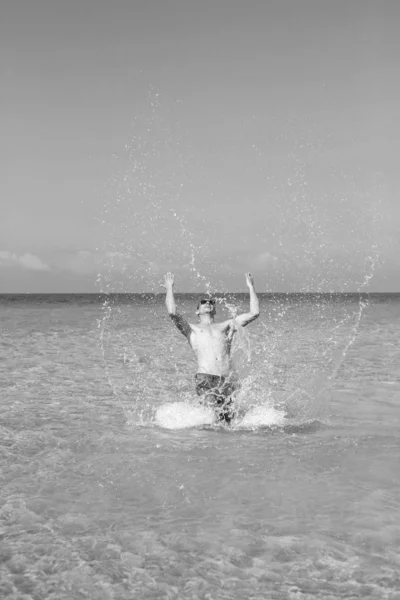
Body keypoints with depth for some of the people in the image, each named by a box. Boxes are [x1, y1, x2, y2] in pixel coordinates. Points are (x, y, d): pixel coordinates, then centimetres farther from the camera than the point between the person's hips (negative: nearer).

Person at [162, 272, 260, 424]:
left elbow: (254, 313, 22)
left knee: (229, 420, -6)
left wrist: (251, 287, 27)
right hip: (205, 378, -3)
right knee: (214, 417, -22)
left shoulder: (227, 326, 27)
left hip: (229, 379, 3)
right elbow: (172, 312, 3)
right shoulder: (191, 329, 20)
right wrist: (169, 288, 14)